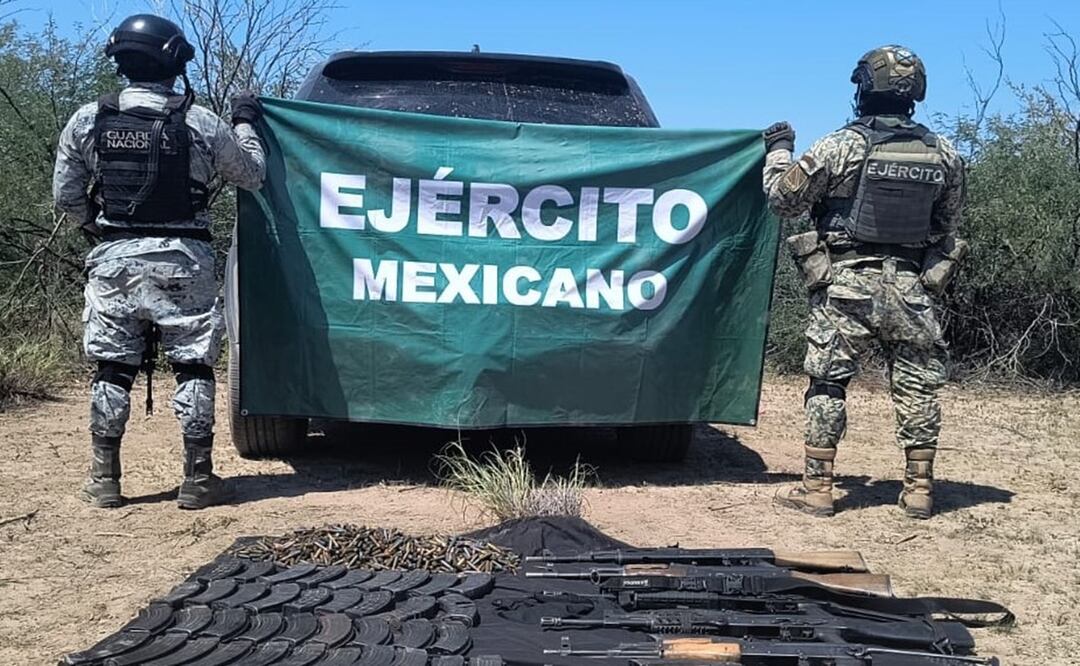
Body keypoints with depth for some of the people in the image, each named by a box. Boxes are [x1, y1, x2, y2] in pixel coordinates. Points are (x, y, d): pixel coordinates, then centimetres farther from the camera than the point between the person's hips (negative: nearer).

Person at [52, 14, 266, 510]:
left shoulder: (87, 120, 2)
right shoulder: (200, 123, -4)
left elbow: (66, 197, 5)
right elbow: (252, 176, 8)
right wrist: (245, 124, 23)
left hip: (112, 259, 2)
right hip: (182, 261, -2)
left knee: (112, 369, 10)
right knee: (193, 367, 6)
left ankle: (104, 480, 15)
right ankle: (197, 479, 8)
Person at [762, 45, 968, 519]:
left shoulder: (841, 147, -9)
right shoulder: (944, 155, 4)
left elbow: (782, 199, -2)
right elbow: (947, 226, 14)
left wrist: (778, 151, 13)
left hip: (846, 286, -3)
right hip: (911, 287, 3)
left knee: (828, 383, 4)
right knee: (918, 386, 11)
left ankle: (817, 488, 6)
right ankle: (919, 489, 15)